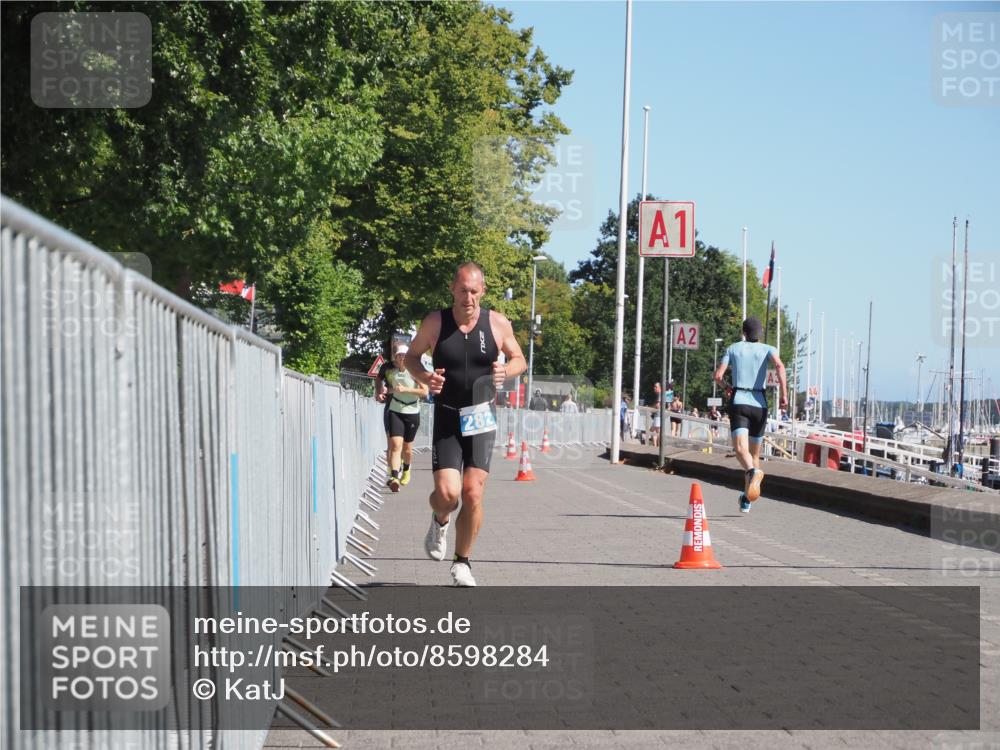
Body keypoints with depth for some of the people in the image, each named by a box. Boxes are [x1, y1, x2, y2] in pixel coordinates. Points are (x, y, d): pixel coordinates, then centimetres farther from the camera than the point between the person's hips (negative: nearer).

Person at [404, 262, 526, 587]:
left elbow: (520, 360, 11)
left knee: (473, 493, -6)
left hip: (482, 418, 1)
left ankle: (462, 562, 14)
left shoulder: (497, 323, -3)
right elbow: (410, 356, 10)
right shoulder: (435, 323, -5)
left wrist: (506, 370, -12)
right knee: (447, 492, -14)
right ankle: (440, 522, 25)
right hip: (447, 417, -1)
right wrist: (423, 377, -11)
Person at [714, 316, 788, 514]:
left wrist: (726, 386, 23)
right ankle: (746, 501, 16)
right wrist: (784, 394, -15)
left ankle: (753, 472, -51)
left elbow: (718, 376, 1)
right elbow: (779, 366, -15)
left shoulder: (733, 348, 9)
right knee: (754, 453, 15)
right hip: (759, 405, 2)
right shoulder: (767, 349, 7)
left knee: (741, 449, -18)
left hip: (738, 403, -2)